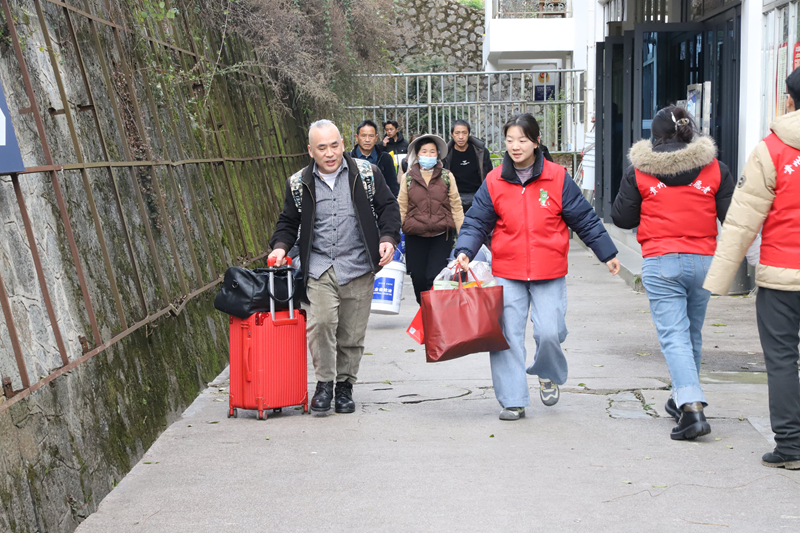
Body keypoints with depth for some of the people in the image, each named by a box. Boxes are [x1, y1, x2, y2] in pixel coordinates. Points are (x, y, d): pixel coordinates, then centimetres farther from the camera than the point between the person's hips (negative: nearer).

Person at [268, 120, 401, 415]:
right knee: (321, 321, -19)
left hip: (358, 268, 0)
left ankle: (345, 385, 22)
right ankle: (324, 382, -1)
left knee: (352, 332, 4)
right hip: (320, 267, 0)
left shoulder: (366, 173, 4)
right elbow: (289, 221, 18)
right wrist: (281, 245, 0)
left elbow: (388, 206, 9)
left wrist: (388, 237, -7)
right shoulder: (299, 183, 7)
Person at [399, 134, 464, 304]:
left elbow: (456, 206, 9)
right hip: (415, 237, 1)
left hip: (442, 235, -1)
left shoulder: (446, 176, 7)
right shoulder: (408, 178, 8)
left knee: (435, 278, -12)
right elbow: (401, 208, 12)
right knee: (419, 279, 2)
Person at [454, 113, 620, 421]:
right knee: (507, 336, -3)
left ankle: (549, 375, 24)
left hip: (550, 274, -1)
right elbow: (477, 222, 3)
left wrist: (607, 254, 8)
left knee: (549, 332, -9)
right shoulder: (493, 182, 1)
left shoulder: (557, 178, -2)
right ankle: (513, 401, 6)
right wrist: (465, 251, -15)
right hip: (507, 273, 1)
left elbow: (584, 219, 4)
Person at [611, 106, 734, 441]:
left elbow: (621, 218, 4)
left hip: (661, 263, -3)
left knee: (673, 335, -5)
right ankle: (683, 400, 32)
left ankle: (691, 405, -20)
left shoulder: (639, 171, -2)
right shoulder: (715, 168, 3)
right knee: (693, 334, 18)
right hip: (703, 261, 3)